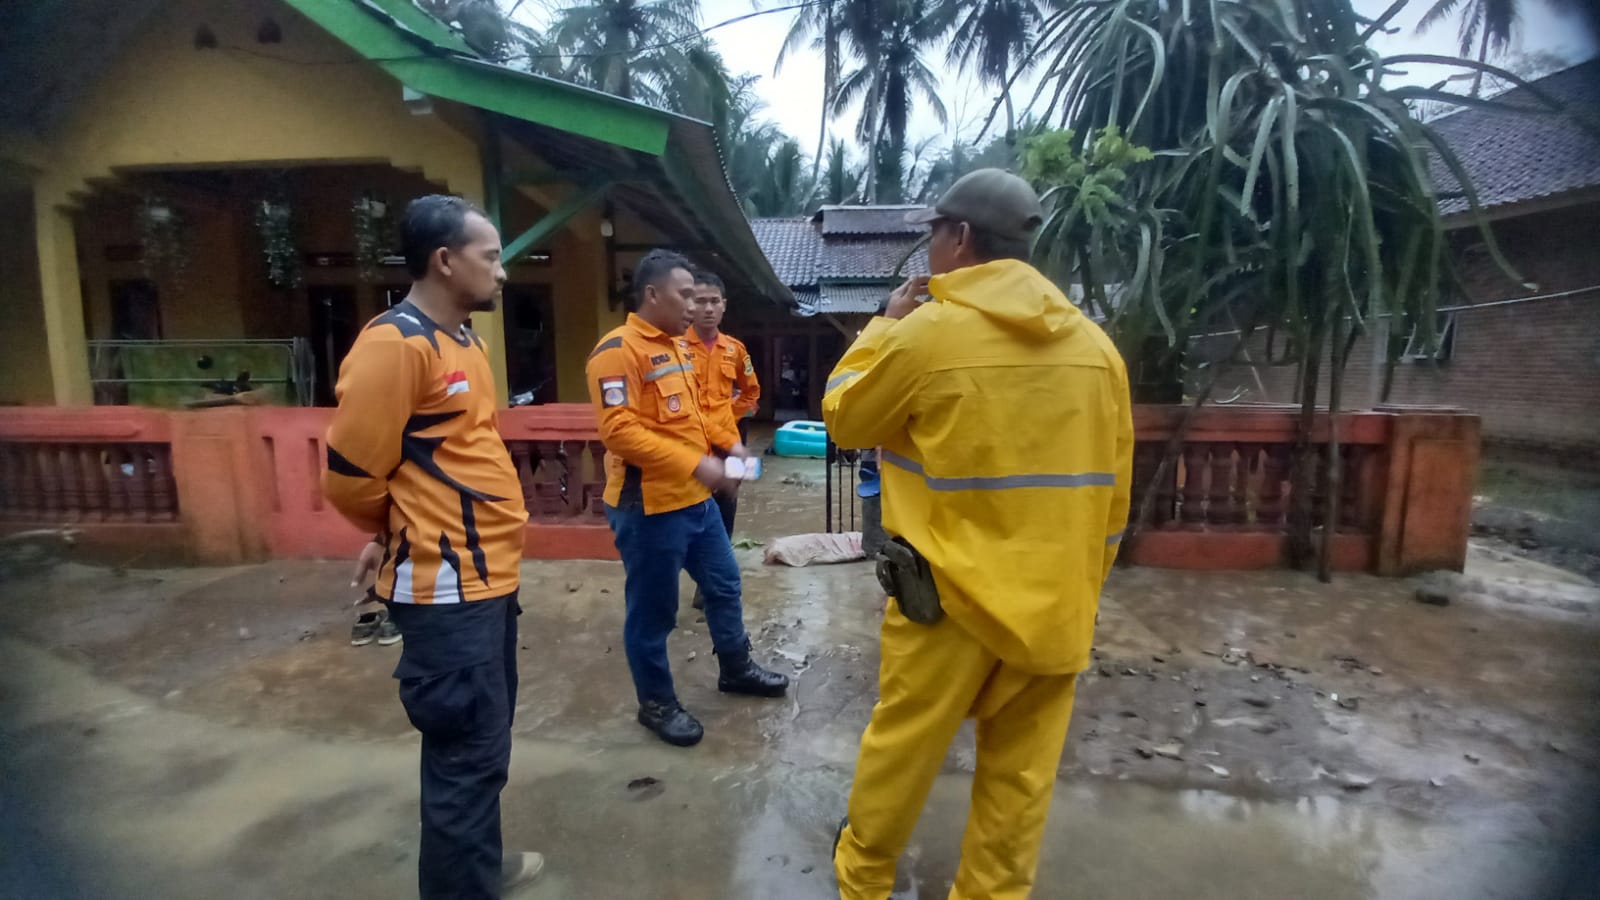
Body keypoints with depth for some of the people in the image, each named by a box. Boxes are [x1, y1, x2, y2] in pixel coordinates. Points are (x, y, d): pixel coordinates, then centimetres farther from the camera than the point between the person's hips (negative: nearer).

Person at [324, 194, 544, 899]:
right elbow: (351, 475, -13)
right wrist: (401, 534, 5)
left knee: (486, 738, 22)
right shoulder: (395, 344, -17)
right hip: (447, 584, -9)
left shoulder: (463, 339, 12)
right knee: (468, 750, 3)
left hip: (489, 572, 9)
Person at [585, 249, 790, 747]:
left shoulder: (677, 345, 13)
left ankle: (736, 669, 41)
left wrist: (728, 442, 6)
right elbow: (620, 431, -25)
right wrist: (696, 464, -27)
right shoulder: (618, 350, -16)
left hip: (696, 498, 9)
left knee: (724, 582, 21)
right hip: (649, 505, -9)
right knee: (653, 610, 7)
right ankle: (656, 703, 27)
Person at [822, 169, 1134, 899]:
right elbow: (1113, 491, 6)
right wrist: (1080, 582, 18)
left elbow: (843, 418, 0)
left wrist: (884, 326, 8)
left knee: (900, 747, 18)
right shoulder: (1096, 345, 1)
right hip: (1054, 603, 4)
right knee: (1020, 775, 17)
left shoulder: (927, 334, -15)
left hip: (953, 593, -3)